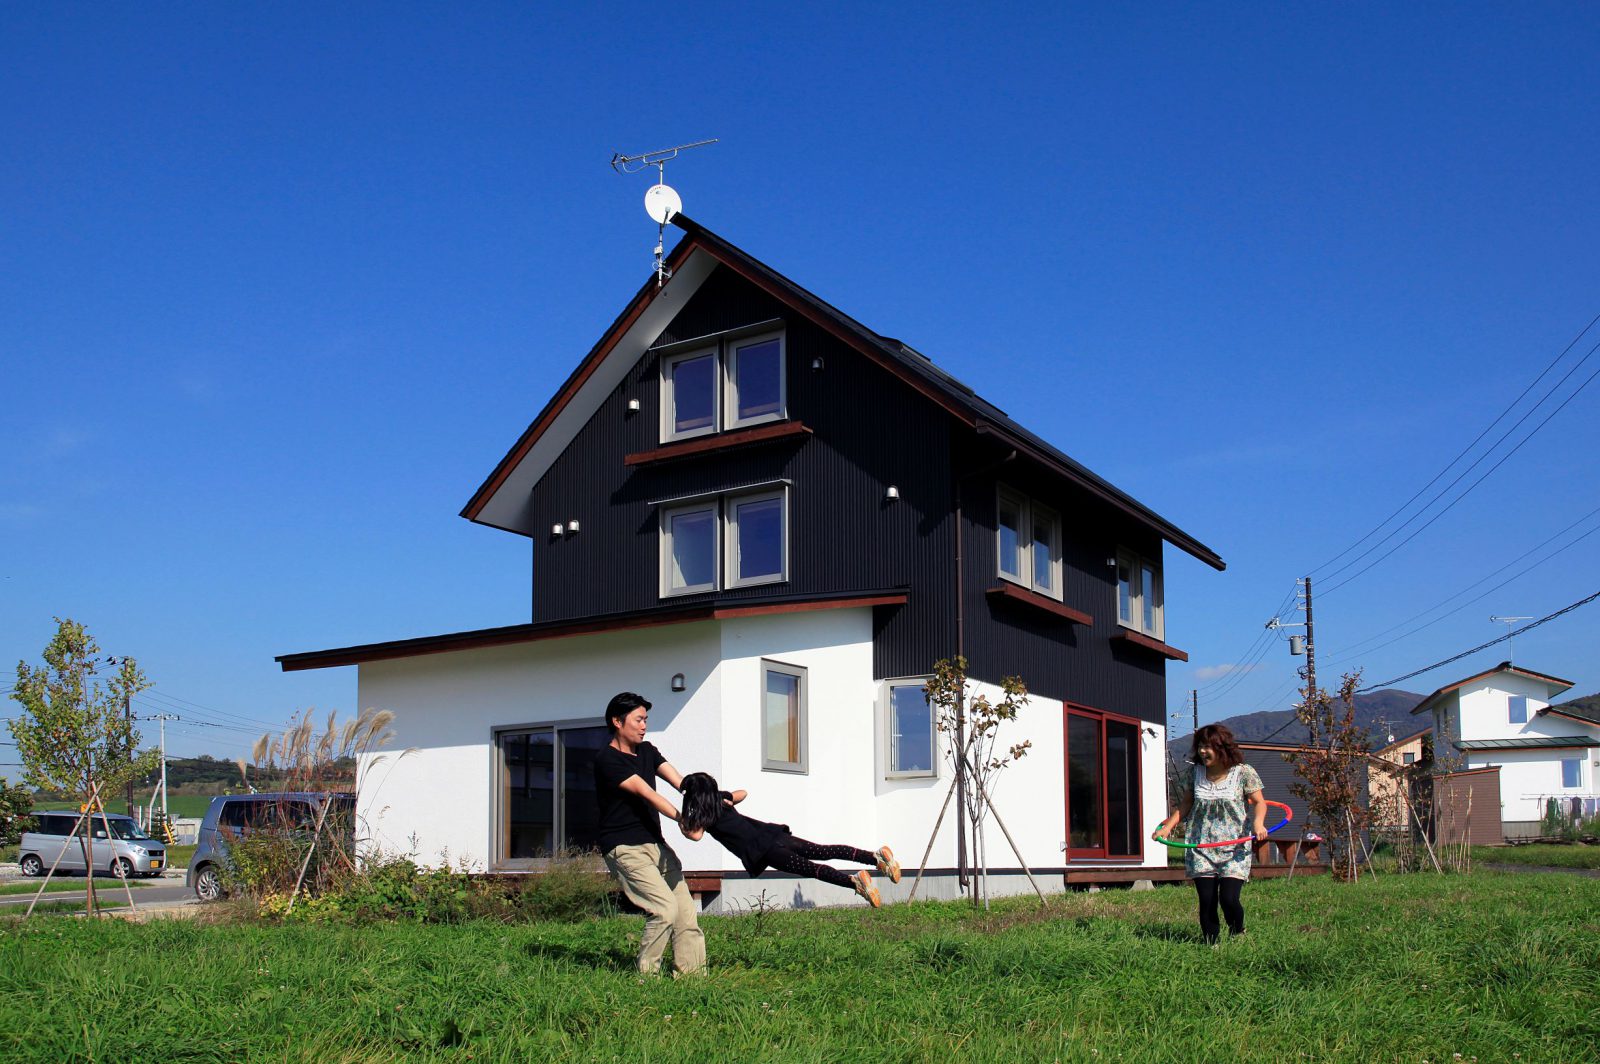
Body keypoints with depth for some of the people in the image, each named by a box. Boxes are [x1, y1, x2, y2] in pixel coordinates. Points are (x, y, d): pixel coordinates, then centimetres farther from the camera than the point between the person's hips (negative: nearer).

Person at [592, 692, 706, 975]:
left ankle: (692, 972, 4)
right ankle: (646, 973, -2)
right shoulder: (607, 760, -11)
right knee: (665, 907, -17)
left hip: (655, 843, 8)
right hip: (625, 848, -8)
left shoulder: (647, 751, 15)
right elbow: (645, 793, -21)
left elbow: (679, 781, 1)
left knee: (686, 909, 0)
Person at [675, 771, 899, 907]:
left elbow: (696, 835, -19)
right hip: (768, 833, 7)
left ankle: (854, 881, -35)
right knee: (823, 852, 5)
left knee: (810, 868, -15)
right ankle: (877, 857, -4)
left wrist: (681, 824, -1)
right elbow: (742, 793, 38)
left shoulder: (702, 812, -2)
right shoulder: (720, 796, 20)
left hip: (759, 851, -7)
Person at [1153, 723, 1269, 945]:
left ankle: (1238, 935, 17)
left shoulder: (1243, 772, -4)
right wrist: (1168, 826, 5)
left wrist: (1258, 822, -23)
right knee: (1207, 901, -3)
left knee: (1229, 899, -11)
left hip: (1234, 849, -3)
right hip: (1201, 848, 3)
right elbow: (1186, 804, 15)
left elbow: (1259, 802, -3)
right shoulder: (1197, 772, 7)